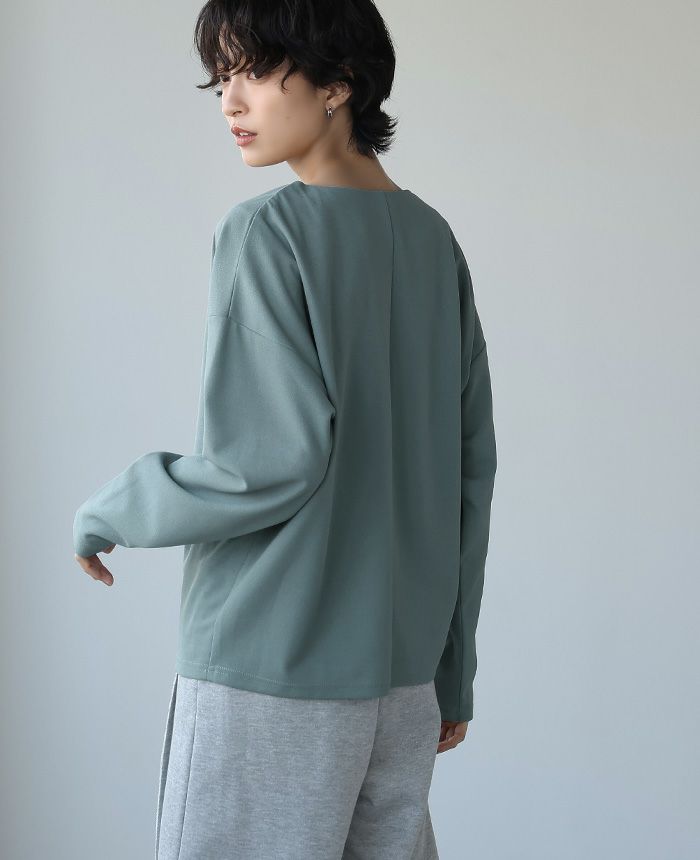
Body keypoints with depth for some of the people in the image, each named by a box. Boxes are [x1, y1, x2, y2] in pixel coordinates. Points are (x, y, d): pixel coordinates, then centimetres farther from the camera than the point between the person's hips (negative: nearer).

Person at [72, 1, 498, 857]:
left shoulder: (266, 232, -12)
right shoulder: (433, 240, 9)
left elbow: (271, 460, -19)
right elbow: (470, 468, 11)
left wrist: (110, 511, -2)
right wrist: (451, 670, 17)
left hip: (270, 674, -7)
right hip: (402, 673, 7)